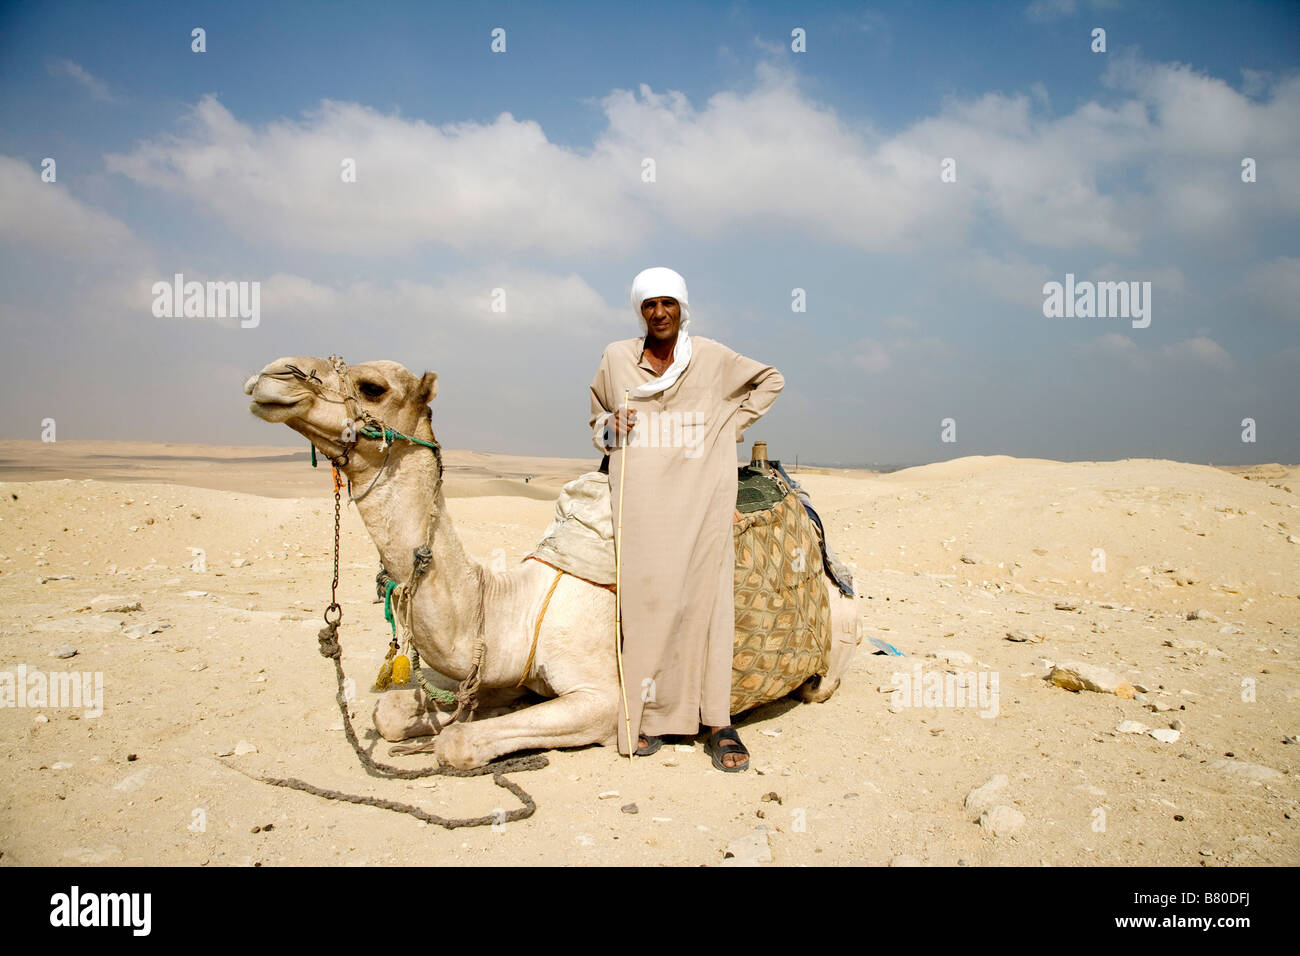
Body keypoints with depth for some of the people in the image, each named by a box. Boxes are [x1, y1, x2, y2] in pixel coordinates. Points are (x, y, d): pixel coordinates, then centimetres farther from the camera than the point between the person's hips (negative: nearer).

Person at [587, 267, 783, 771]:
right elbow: (597, 414, 24)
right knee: (646, 599, -4)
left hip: (701, 497, -1)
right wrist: (611, 426, 1)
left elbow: (770, 379, 21)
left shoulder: (712, 357, 7)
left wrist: (732, 423, 11)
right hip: (640, 499, 1)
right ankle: (651, 715, 7)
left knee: (707, 600, -3)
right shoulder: (616, 358, 10)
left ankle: (718, 723, 3)